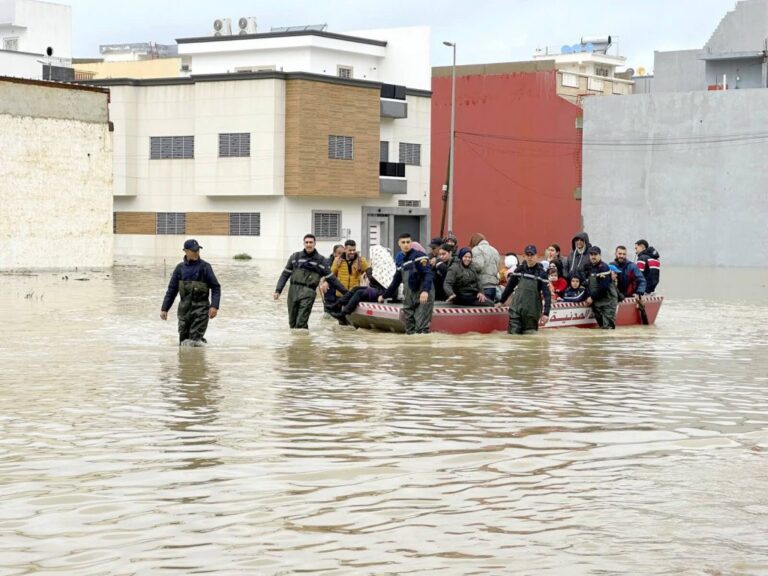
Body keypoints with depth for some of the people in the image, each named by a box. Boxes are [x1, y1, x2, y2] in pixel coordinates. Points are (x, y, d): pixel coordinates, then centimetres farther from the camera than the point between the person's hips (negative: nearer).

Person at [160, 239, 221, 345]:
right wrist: (164, 309, 8)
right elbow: (172, 290, 13)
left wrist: (214, 306, -14)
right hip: (184, 308, 4)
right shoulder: (180, 268, 7)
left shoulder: (205, 267, -3)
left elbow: (216, 287, -2)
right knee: (184, 341, 9)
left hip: (200, 308, -4)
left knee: (195, 341, -12)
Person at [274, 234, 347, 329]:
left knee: (301, 323, -13)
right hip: (294, 290, 3)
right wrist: (278, 290, 2)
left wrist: (345, 292, 9)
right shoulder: (295, 257, 11)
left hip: (308, 292, -3)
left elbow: (331, 278, 11)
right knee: (292, 322, 7)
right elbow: (285, 274, 12)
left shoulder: (320, 260, 7)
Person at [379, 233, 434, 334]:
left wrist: (425, 291, -31)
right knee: (410, 329, 4)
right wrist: (384, 296, 39)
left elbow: (428, 273, -16)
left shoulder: (419, 256, -3)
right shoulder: (401, 261, 20)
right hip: (409, 298, 8)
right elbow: (395, 282, 32)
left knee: (421, 328, -16)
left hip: (423, 297, -8)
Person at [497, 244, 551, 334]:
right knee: (513, 332, -7)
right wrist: (502, 301, 21)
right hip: (517, 306, 2)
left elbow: (546, 293, -10)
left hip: (532, 309, -2)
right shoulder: (519, 269, 4)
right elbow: (510, 286, 15)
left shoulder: (541, 273, -6)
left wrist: (546, 313, -19)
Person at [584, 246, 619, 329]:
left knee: (607, 326, -13)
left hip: (607, 301, -8)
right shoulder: (589, 267, 12)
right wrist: (588, 297, 6)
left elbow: (603, 287, -20)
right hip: (596, 302, 8)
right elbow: (588, 284, 19)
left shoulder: (604, 267, -13)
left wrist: (592, 298, -15)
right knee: (601, 325, 11)